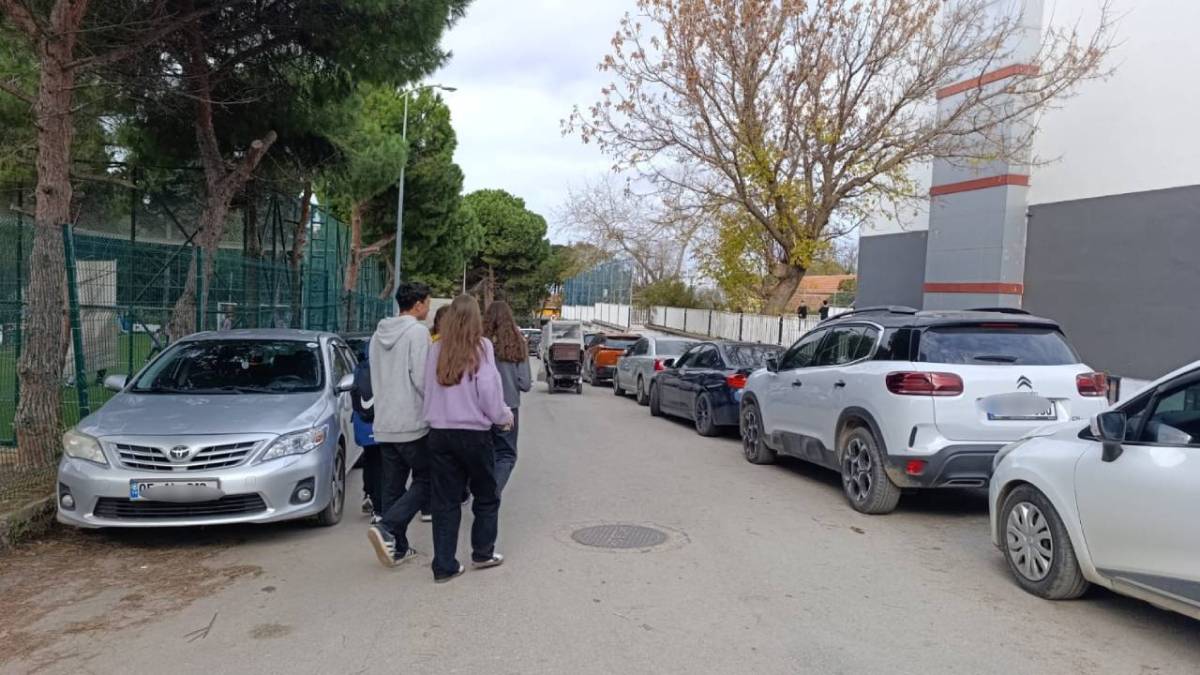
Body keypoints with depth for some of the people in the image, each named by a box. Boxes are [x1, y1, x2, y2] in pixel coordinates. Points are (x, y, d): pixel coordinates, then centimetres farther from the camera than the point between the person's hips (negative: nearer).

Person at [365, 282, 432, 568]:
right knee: (425, 481, 3)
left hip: (384, 424, 7)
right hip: (413, 423, -7)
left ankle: (397, 547, 16)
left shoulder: (379, 334, 13)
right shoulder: (417, 331, -12)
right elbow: (422, 378, -17)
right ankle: (386, 528, -13)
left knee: (392, 487, 12)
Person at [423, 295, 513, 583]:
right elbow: (488, 391, -12)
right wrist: (504, 416, 3)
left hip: (439, 432, 3)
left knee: (445, 500, 10)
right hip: (474, 432, -3)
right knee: (486, 496, 17)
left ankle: (444, 565, 12)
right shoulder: (481, 347, -9)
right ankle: (483, 553, 25)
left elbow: (427, 390, 4)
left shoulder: (436, 350, 1)